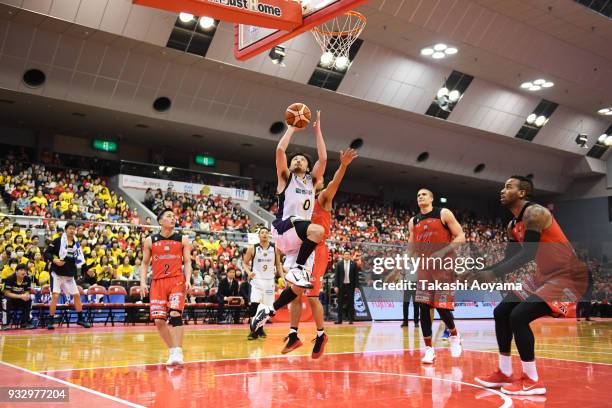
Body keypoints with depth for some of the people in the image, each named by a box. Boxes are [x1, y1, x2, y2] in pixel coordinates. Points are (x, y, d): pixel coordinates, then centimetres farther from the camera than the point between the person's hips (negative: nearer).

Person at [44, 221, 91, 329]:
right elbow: (46, 253, -8)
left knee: (77, 295, 7)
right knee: (55, 296, -12)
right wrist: (54, 260, -24)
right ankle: (51, 321, -2)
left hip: (70, 274, 5)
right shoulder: (58, 241, -7)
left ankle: (80, 319, 19)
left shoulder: (76, 243, 9)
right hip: (57, 273, -5)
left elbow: (79, 259, 17)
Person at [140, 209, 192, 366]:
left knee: (175, 314, -18)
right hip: (158, 282, 2)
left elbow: (187, 262, 6)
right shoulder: (150, 241, 9)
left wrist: (188, 280, -9)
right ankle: (172, 350, 15)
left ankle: (178, 352, -15)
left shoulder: (183, 239, 7)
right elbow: (144, 263, 12)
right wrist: (143, 282, -1)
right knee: (159, 320, -3)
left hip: (177, 281, -2)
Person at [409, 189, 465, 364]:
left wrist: (443, 251, -18)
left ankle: (454, 336, 21)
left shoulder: (444, 213, -2)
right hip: (424, 267, 5)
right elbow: (412, 248, 19)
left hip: (443, 265, -5)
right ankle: (429, 348, 7)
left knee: (442, 306, -8)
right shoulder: (413, 222, 13)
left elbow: (460, 237, -6)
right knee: (424, 307, -2)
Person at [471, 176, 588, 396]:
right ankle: (504, 373, 17)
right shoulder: (513, 225, 10)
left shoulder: (534, 213, -20)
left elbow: (528, 254, -28)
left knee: (519, 316, -21)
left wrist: (493, 274, -29)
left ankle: (532, 380, -7)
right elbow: (509, 259, 15)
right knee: (501, 312, 8)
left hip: (568, 276, -10)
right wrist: (480, 272, 3)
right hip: (544, 275, 10)